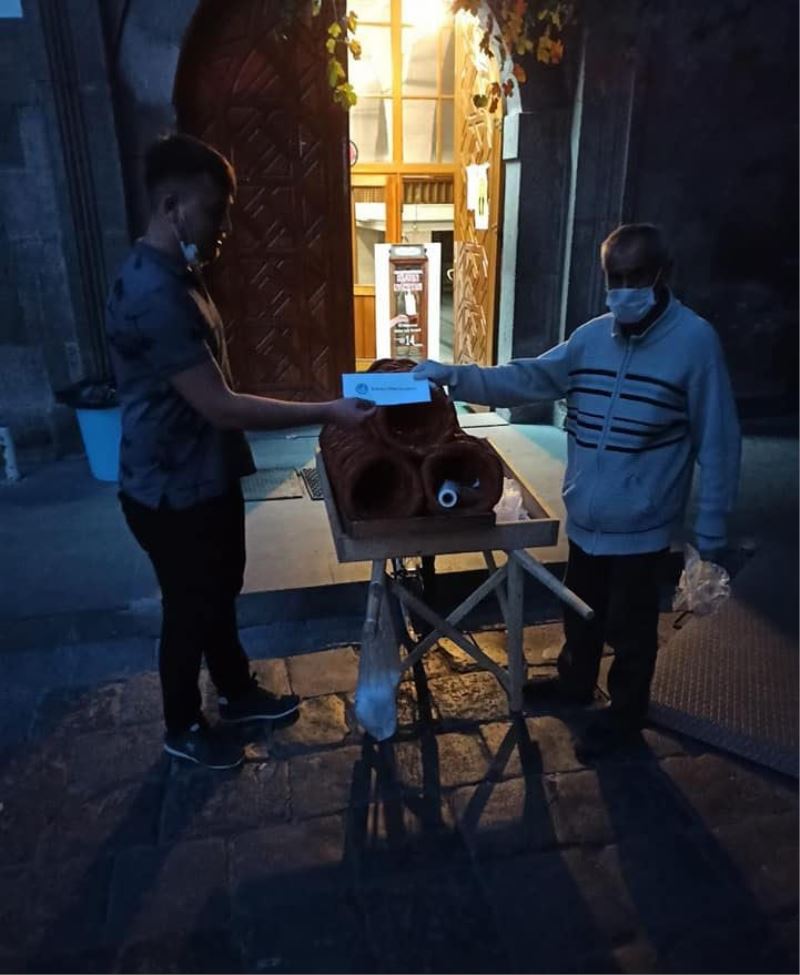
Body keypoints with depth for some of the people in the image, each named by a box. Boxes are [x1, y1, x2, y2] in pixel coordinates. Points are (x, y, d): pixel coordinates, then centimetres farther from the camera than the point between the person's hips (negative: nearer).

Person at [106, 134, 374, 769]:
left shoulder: (179, 275, 6)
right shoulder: (153, 294, -27)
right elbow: (222, 407, -30)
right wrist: (326, 414, -26)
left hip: (209, 477, 9)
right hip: (172, 493, -9)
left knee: (220, 594, 23)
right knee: (189, 611, 10)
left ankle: (238, 692, 45)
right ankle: (183, 728, 34)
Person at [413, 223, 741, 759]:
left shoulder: (695, 340, -15)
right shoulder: (592, 336, 1)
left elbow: (717, 444, -13)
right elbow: (526, 379, 0)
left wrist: (710, 531, -12)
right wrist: (452, 376, -12)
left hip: (641, 524, -5)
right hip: (585, 515, 6)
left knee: (630, 626, 13)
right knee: (581, 610, 24)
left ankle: (624, 713, 36)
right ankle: (576, 681, 48)